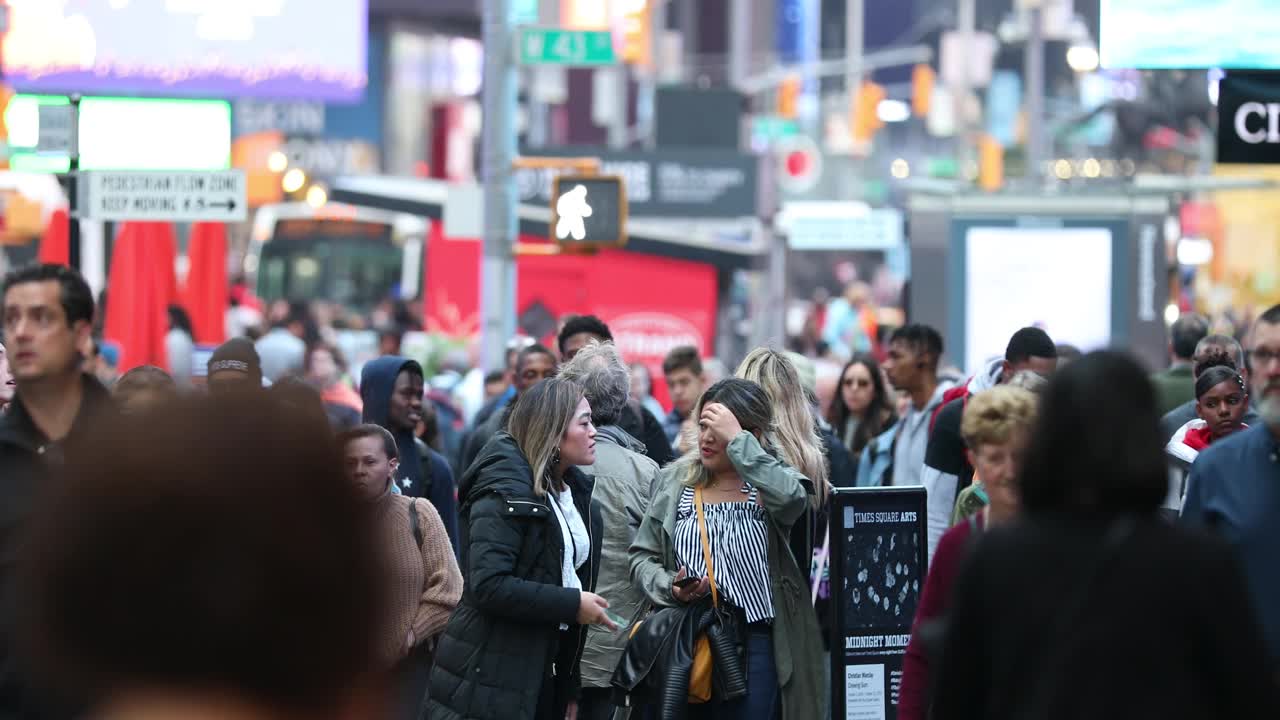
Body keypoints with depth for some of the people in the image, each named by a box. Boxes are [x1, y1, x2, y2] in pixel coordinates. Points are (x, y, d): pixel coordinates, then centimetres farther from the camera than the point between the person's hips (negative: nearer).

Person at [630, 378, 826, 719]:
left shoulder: (769, 480, 1)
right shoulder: (676, 480, 9)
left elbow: (792, 498, -24)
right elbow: (642, 555, 13)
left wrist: (737, 440, -18)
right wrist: (670, 587, -8)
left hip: (755, 642, -2)